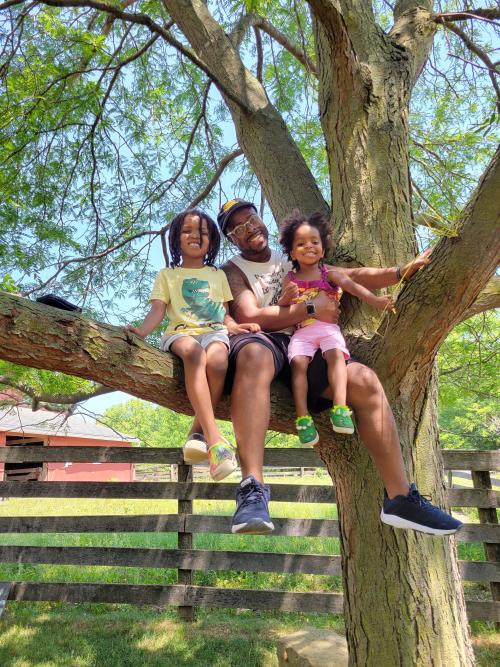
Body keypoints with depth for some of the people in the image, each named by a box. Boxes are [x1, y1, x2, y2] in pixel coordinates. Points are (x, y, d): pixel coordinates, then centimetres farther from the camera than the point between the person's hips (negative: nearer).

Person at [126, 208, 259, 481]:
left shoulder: (218, 275, 25)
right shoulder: (167, 275, 20)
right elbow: (158, 310, 6)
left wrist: (234, 326, -4)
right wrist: (142, 330, -15)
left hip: (213, 330, 2)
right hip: (181, 331, -1)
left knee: (217, 361, -36)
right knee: (193, 353, -39)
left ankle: (196, 434, -24)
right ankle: (214, 438, -45)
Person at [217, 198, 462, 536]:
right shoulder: (233, 270, 9)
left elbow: (354, 276, 20)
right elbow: (250, 317, -8)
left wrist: (401, 271, 5)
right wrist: (312, 309, -6)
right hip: (261, 343, -4)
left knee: (364, 379, -18)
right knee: (255, 354, -41)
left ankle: (400, 498, -10)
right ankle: (252, 490, -47)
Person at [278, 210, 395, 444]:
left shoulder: (330, 273, 11)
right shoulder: (290, 279, 14)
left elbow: (352, 286, -6)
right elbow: (280, 310, 10)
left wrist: (375, 300, -24)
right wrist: (287, 297, -14)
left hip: (328, 327, 0)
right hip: (302, 330, 0)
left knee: (336, 354, -30)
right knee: (298, 361, -26)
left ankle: (340, 408, -34)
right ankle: (302, 417, -26)